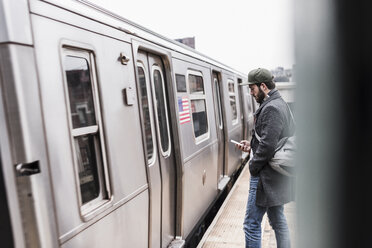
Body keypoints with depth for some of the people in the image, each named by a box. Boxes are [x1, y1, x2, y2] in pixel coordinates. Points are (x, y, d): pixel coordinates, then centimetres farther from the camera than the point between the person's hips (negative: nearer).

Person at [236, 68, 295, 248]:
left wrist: (253, 166, -12)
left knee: (251, 224, 0)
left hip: (266, 177, -10)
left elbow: (268, 146, -25)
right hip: (278, 177, 10)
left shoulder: (271, 108, -19)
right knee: (278, 221, 20)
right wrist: (252, 145, 10)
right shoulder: (281, 104, 14)